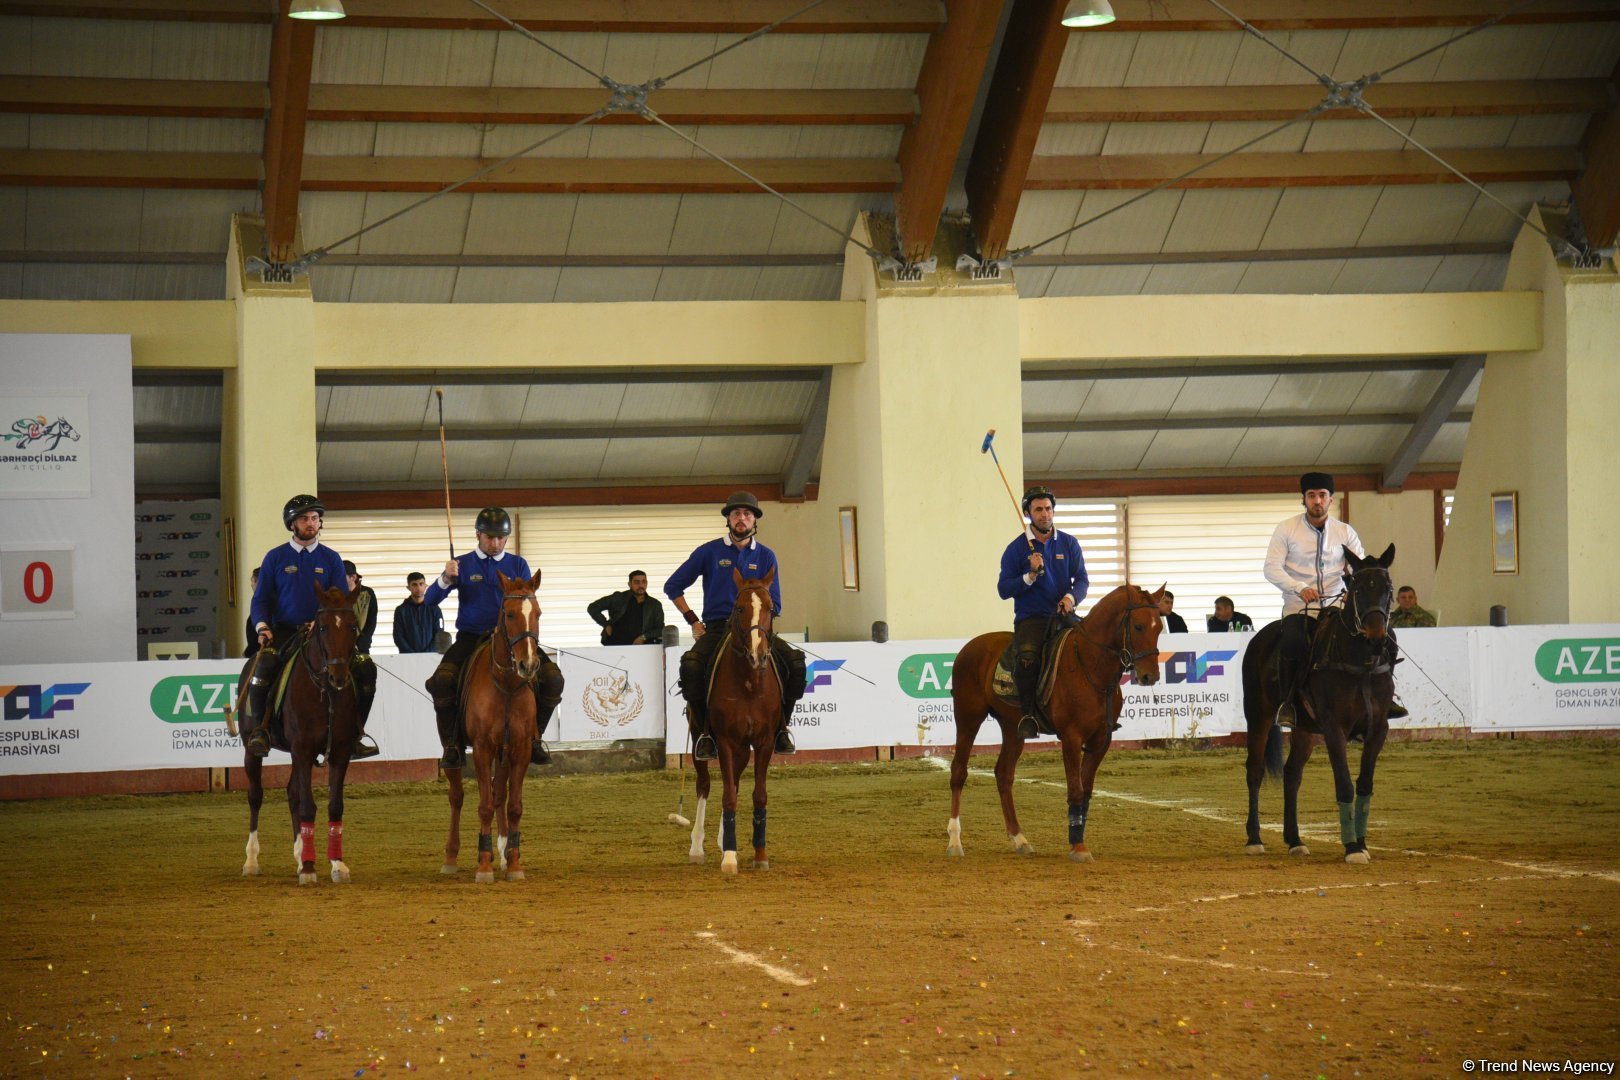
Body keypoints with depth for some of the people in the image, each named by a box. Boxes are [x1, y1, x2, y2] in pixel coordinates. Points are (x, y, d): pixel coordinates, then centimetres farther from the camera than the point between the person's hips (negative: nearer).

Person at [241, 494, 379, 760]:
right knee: (262, 665, -34)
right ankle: (258, 730, -21)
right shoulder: (276, 557, 6)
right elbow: (261, 599, 9)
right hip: (284, 632, -2)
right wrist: (262, 626, -11)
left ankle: (355, 731, -1)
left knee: (365, 667, -16)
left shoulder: (331, 559, 10)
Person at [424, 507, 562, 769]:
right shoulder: (462, 565, 6)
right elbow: (431, 599, -1)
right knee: (442, 681, -29)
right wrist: (446, 579, -21)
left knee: (552, 678, -19)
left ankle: (533, 737, 0)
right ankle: (453, 746, -13)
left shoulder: (518, 565, 10)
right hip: (470, 638, -1)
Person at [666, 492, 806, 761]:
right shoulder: (709, 552, 6)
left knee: (795, 662, -23)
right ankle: (703, 731, -15)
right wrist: (693, 621, 3)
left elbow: (775, 605, 10)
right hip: (715, 628, -2)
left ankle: (780, 725, -4)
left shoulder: (765, 556, 11)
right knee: (691, 665, -33)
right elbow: (673, 587, 11)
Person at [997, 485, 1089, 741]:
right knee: (1028, 657, -31)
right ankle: (1028, 716, -21)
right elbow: (1004, 589, 2)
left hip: (1063, 613, 3)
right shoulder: (1017, 549, 5)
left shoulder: (1068, 544, 12)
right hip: (1030, 617, -3)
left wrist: (1072, 597, -13)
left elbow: (1082, 579, 9)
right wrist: (1030, 576, -14)